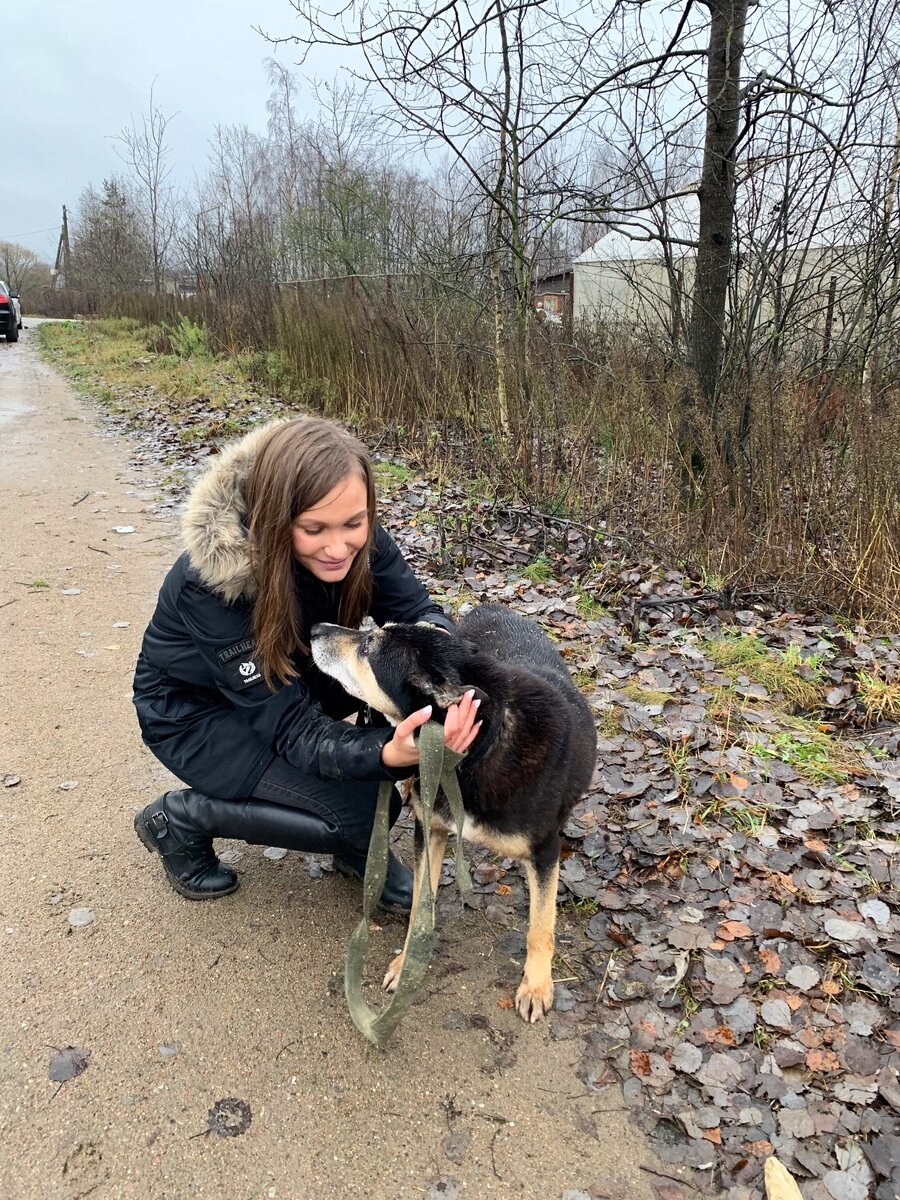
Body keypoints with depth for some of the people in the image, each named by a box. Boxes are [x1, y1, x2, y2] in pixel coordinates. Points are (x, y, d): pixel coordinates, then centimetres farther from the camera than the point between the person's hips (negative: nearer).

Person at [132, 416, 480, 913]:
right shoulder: (209, 582, -36)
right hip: (194, 708, -5)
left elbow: (417, 611, -16)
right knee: (359, 809, -21)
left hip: (293, 672, 6)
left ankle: (360, 842, 0)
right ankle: (182, 817, 1)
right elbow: (292, 725, -33)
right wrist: (387, 753, -51)